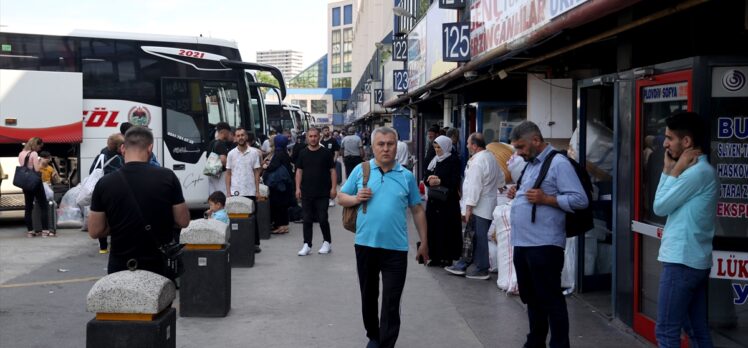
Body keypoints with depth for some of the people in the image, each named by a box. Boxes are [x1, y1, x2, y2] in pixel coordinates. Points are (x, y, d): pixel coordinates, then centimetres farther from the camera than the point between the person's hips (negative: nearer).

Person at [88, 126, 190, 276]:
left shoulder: (105, 184, -7)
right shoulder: (167, 177, -10)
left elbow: (95, 231, -2)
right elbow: (183, 221, -3)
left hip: (121, 267, 1)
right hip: (159, 265, 0)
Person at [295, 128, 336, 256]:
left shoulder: (326, 153, 0)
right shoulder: (302, 153, 7)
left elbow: (332, 170, 1)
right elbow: (299, 171, 9)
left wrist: (333, 187, -7)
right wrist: (298, 188, 1)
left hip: (323, 193, -2)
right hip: (306, 192, 2)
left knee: (323, 219, -1)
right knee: (307, 219, 5)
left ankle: (327, 243, 16)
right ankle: (307, 245, 11)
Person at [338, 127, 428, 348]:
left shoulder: (407, 176, 3)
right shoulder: (360, 171, 2)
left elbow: (417, 211, 8)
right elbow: (341, 198, 8)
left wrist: (424, 243, 8)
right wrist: (356, 199, -13)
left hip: (396, 248, -1)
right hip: (366, 244, 1)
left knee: (391, 303, -1)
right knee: (368, 296, 17)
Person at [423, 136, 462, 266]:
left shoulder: (453, 161, -4)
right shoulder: (434, 160, 14)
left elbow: (455, 181, -12)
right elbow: (426, 178, 11)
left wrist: (440, 181, -20)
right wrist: (429, 180, -11)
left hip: (448, 200, -6)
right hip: (434, 199, 6)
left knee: (446, 228, -4)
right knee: (433, 226, 4)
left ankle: (447, 257, 4)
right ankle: (436, 256, 10)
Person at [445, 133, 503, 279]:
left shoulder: (477, 161, -17)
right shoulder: (491, 157, 13)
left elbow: (474, 185, -21)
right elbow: (501, 178, 23)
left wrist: (469, 207, -19)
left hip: (479, 207, -10)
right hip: (487, 205, 10)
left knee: (478, 237, -2)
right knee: (473, 236, 14)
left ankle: (480, 269, 5)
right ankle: (464, 264, 21)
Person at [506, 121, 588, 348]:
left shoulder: (558, 164, -11)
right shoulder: (530, 164, 17)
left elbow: (580, 200, -17)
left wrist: (545, 199, -22)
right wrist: (517, 195, 8)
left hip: (544, 245, -9)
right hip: (522, 243, 9)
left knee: (551, 300, -1)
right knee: (531, 299, 18)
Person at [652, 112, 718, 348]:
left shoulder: (697, 172, -17)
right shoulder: (700, 170, 15)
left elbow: (660, 206, -13)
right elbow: (669, 205, 13)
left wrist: (673, 171, -8)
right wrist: (669, 169, 8)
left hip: (682, 261, -10)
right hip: (694, 261, 10)